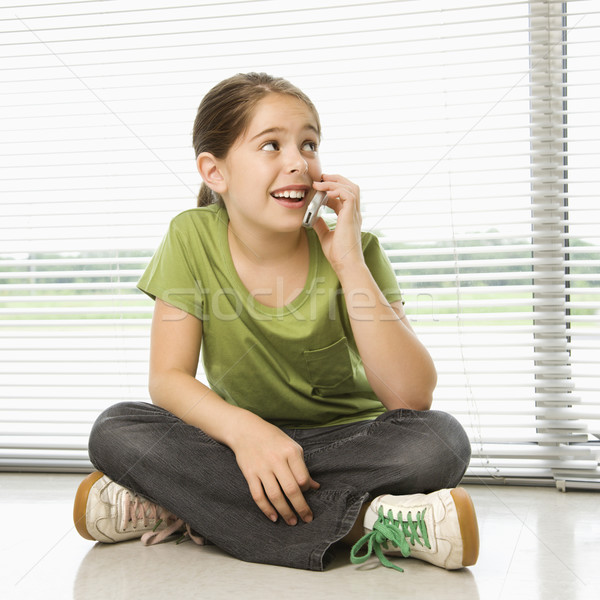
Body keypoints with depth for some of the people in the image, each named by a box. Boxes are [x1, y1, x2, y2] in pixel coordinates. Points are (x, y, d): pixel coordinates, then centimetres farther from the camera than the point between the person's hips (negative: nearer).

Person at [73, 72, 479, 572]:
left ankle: (182, 508, -28)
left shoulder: (353, 251, -10)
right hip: (240, 441, 1)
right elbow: (168, 379, -11)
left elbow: (411, 398, -20)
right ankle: (361, 522, -30)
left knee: (441, 440, -30)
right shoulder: (193, 240, -7)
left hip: (347, 445, 0)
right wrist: (243, 428, -32)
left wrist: (350, 263, -27)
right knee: (115, 429, -24)